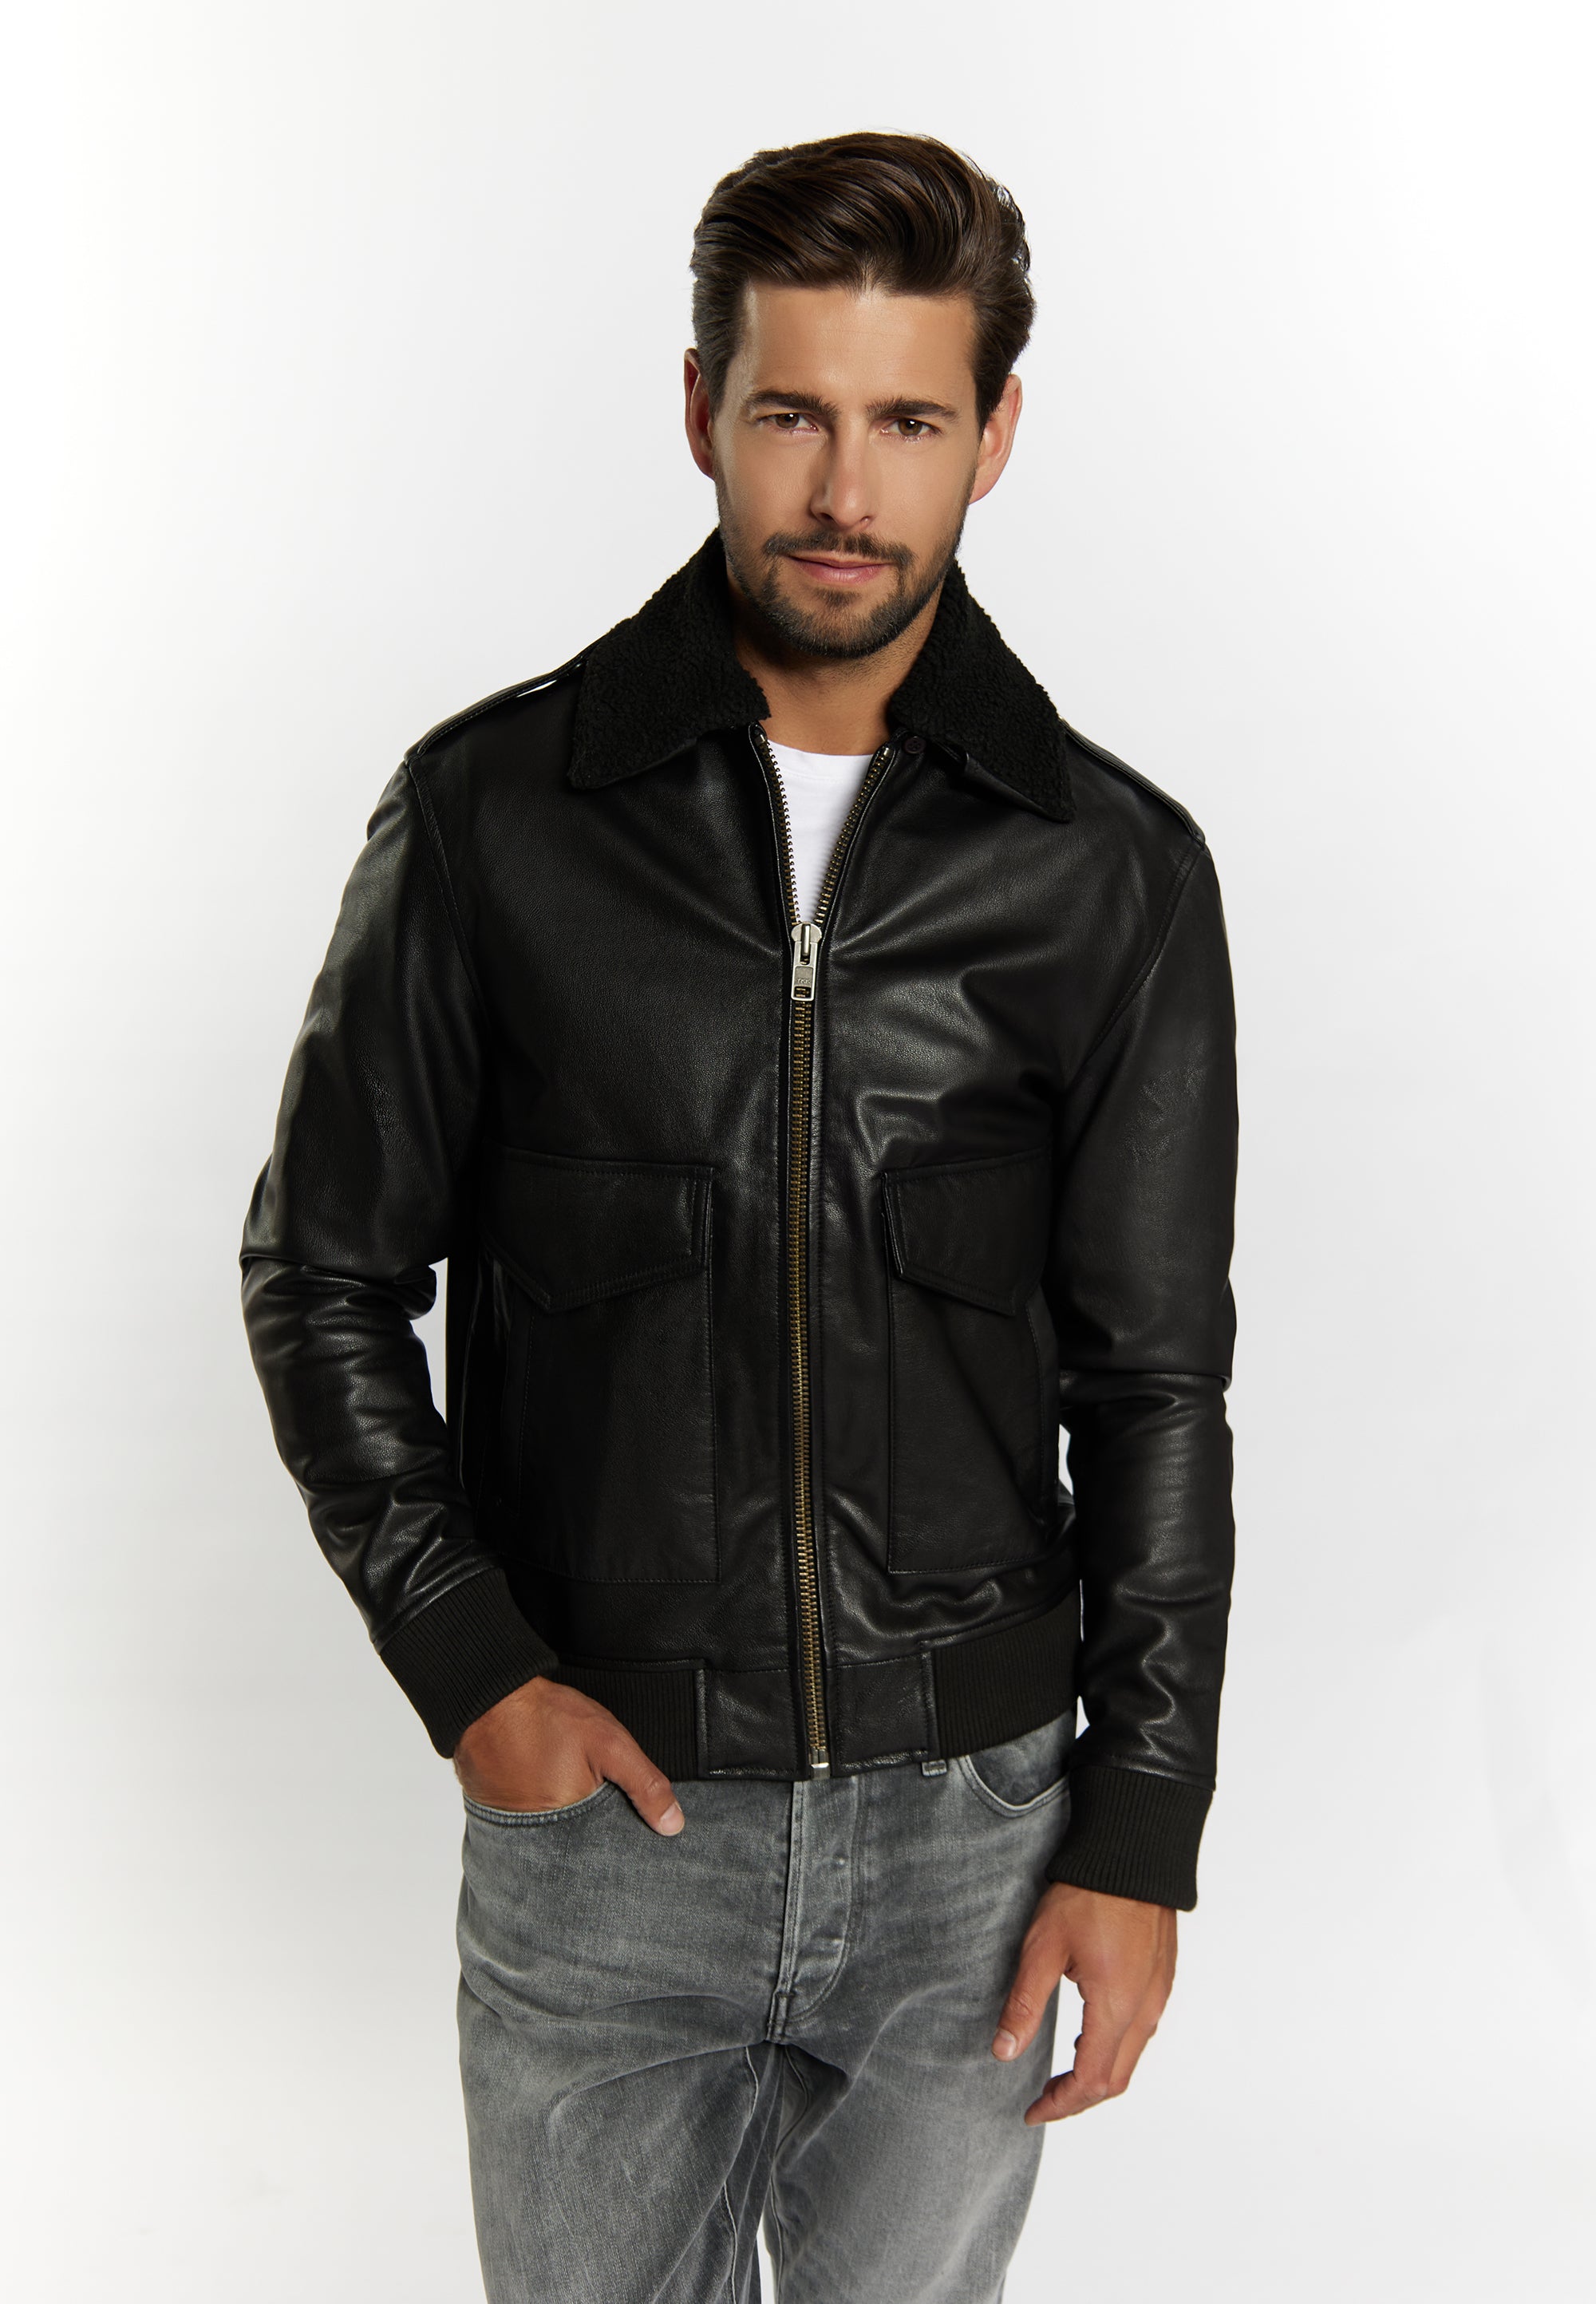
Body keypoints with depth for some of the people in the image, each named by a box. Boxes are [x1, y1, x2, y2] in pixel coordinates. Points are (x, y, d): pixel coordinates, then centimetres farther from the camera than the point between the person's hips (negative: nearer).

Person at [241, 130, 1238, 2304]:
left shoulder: (1116, 872, -4)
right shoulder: (492, 813, -6)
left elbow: (1157, 1384, 0)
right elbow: (325, 1267, 2)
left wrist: (1141, 1835, -2)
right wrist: (466, 1664, -7)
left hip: (974, 1824, 1)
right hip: (597, 1804, 0)